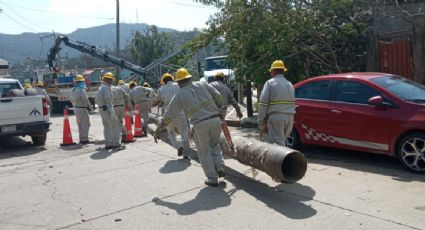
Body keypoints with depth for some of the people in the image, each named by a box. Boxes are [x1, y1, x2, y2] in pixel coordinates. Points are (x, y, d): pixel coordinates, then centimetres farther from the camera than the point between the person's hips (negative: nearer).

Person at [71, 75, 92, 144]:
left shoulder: (73, 90, 9)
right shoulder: (82, 90, -18)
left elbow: (72, 100, 15)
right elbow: (86, 100, -17)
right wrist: (90, 107, -4)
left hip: (76, 108, 9)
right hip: (82, 109, -9)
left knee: (80, 124, 15)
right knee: (86, 124, -3)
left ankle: (81, 139, 20)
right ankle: (84, 139, -4)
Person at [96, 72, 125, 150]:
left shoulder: (100, 87, 16)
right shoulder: (107, 88, -15)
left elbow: (98, 99, 18)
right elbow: (108, 99, -22)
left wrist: (102, 106, 17)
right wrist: (111, 112, -21)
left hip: (101, 109, 10)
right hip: (107, 109, -10)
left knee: (107, 127, 16)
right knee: (116, 126, -5)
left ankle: (108, 144, 20)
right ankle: (116, 144, -5)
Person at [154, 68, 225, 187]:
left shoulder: (179, 95, 3)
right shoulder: (203, 84, 9)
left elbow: (169, 115, 4)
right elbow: (218, 97, 6)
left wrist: (158, 130, 12)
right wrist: (219, 111, 22)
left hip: (200, 125, -3)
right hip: (215, 120, 3)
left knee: (204, 152, 13)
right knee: (215, 145, 26)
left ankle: (212, 179, 15)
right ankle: (220, 167, 12)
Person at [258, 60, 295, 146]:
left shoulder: (270, 83, -2)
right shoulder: (290, 84, 19)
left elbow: (263, 103, -8)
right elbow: (292, 103, 16)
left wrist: (261, 122, -5)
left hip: (275, 117, -6)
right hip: (290, 117, 6)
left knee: (278, 143, -6)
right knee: (282, 141, 17)